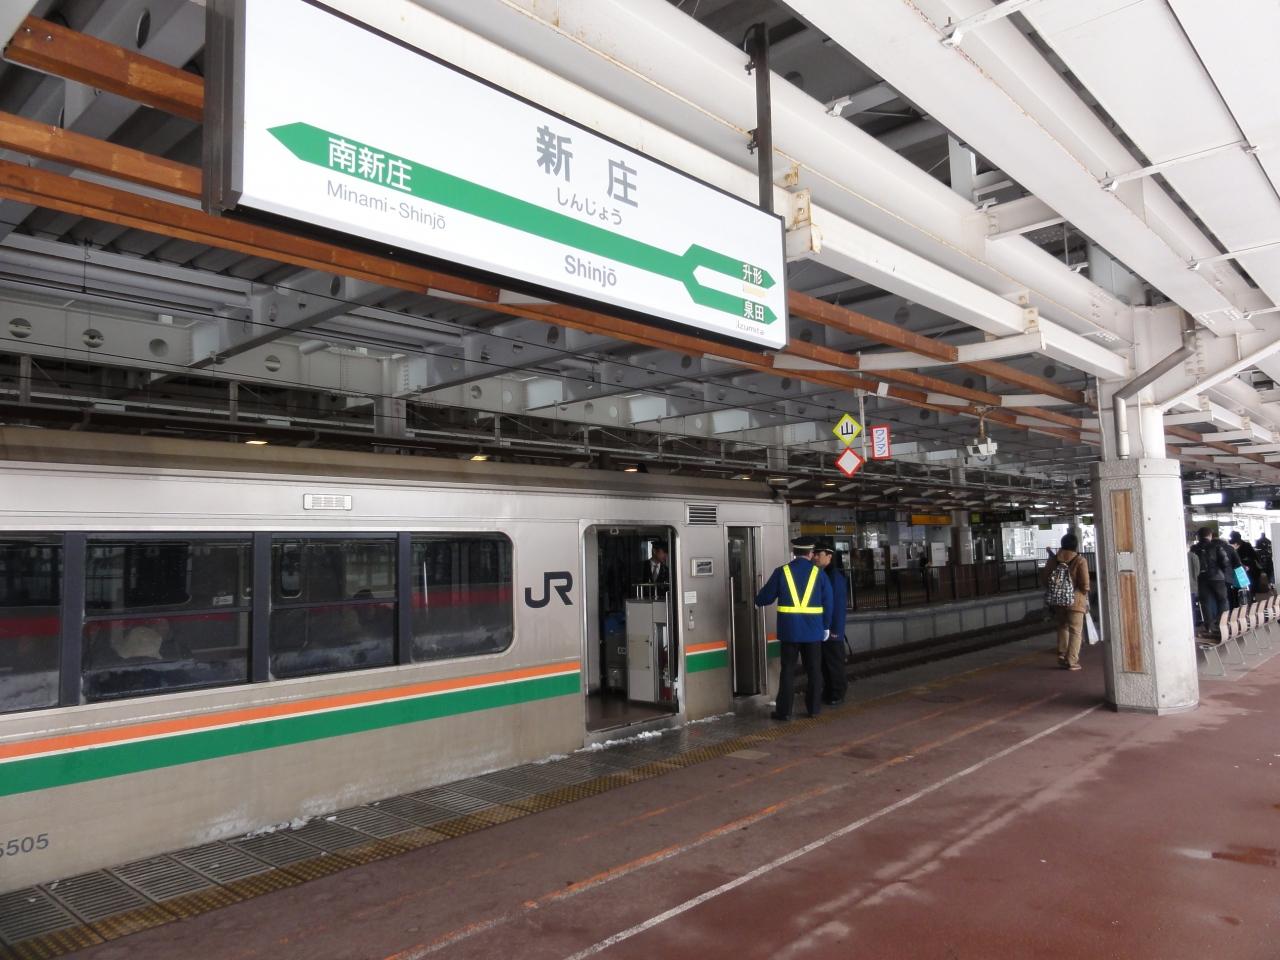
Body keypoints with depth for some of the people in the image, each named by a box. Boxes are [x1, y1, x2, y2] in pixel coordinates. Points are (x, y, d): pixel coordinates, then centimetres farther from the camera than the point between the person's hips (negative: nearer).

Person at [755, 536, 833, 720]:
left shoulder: (781, 572, -4)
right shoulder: (818, 573, -1)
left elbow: (763, 599, -1)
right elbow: (828, 602, 0)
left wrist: (759, 600, 22)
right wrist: (826, 626, 10)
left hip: (789, 630, -1)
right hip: (813, 630, 1)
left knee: (788, 670, 6)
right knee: (814, 670, 14)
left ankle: (784, 711, 8)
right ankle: (814, 707, 20)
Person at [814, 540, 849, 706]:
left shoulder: (835, 577, -16)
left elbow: (838, 605, -18)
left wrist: (836, 630, -20)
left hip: (832, 629, -8)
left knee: (835, 662, 4)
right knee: (824, 661, 15)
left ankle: (838, 695, 15)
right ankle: (828, 692, 26)